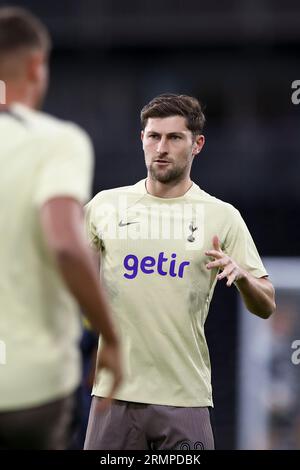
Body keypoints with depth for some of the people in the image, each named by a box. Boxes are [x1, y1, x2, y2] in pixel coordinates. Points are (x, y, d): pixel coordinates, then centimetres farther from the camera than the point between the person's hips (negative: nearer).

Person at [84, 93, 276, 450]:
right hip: (114, 393, 1)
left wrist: (241, 274, -18)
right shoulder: (105, 204, 6)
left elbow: (265, 307, 2)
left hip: (185, 398, -1)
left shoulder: (222, 216, 2)